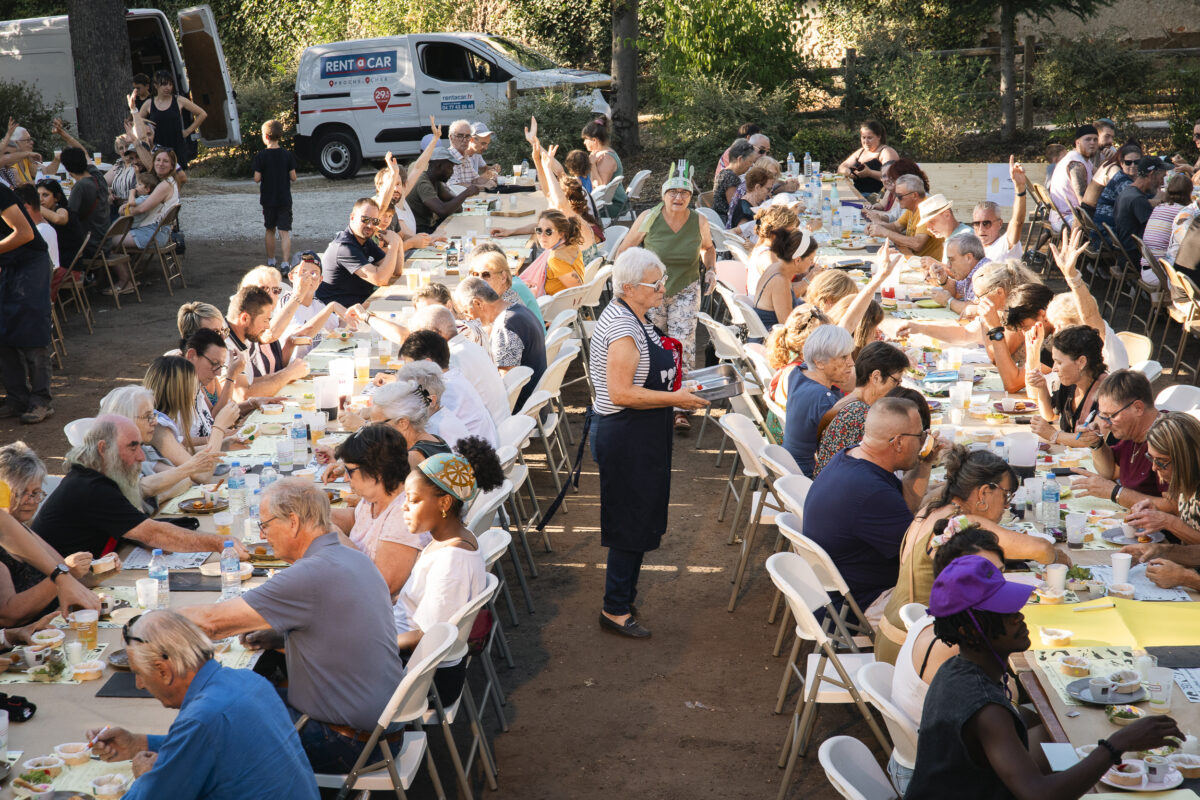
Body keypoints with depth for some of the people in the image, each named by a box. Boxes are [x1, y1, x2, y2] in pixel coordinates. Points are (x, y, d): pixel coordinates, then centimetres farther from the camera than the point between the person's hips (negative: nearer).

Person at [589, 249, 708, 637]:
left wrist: (677, 385, 13)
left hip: (640, 437, 10)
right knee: (632, 522, -1)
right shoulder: (622, 328, -23)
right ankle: (615, 610, 11)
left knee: (640, 520, 19)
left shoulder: (635, 318, 10)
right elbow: (621, 393, -27)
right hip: (624, 440, -10)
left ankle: (624, 596, 33)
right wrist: (676, 398, -23)